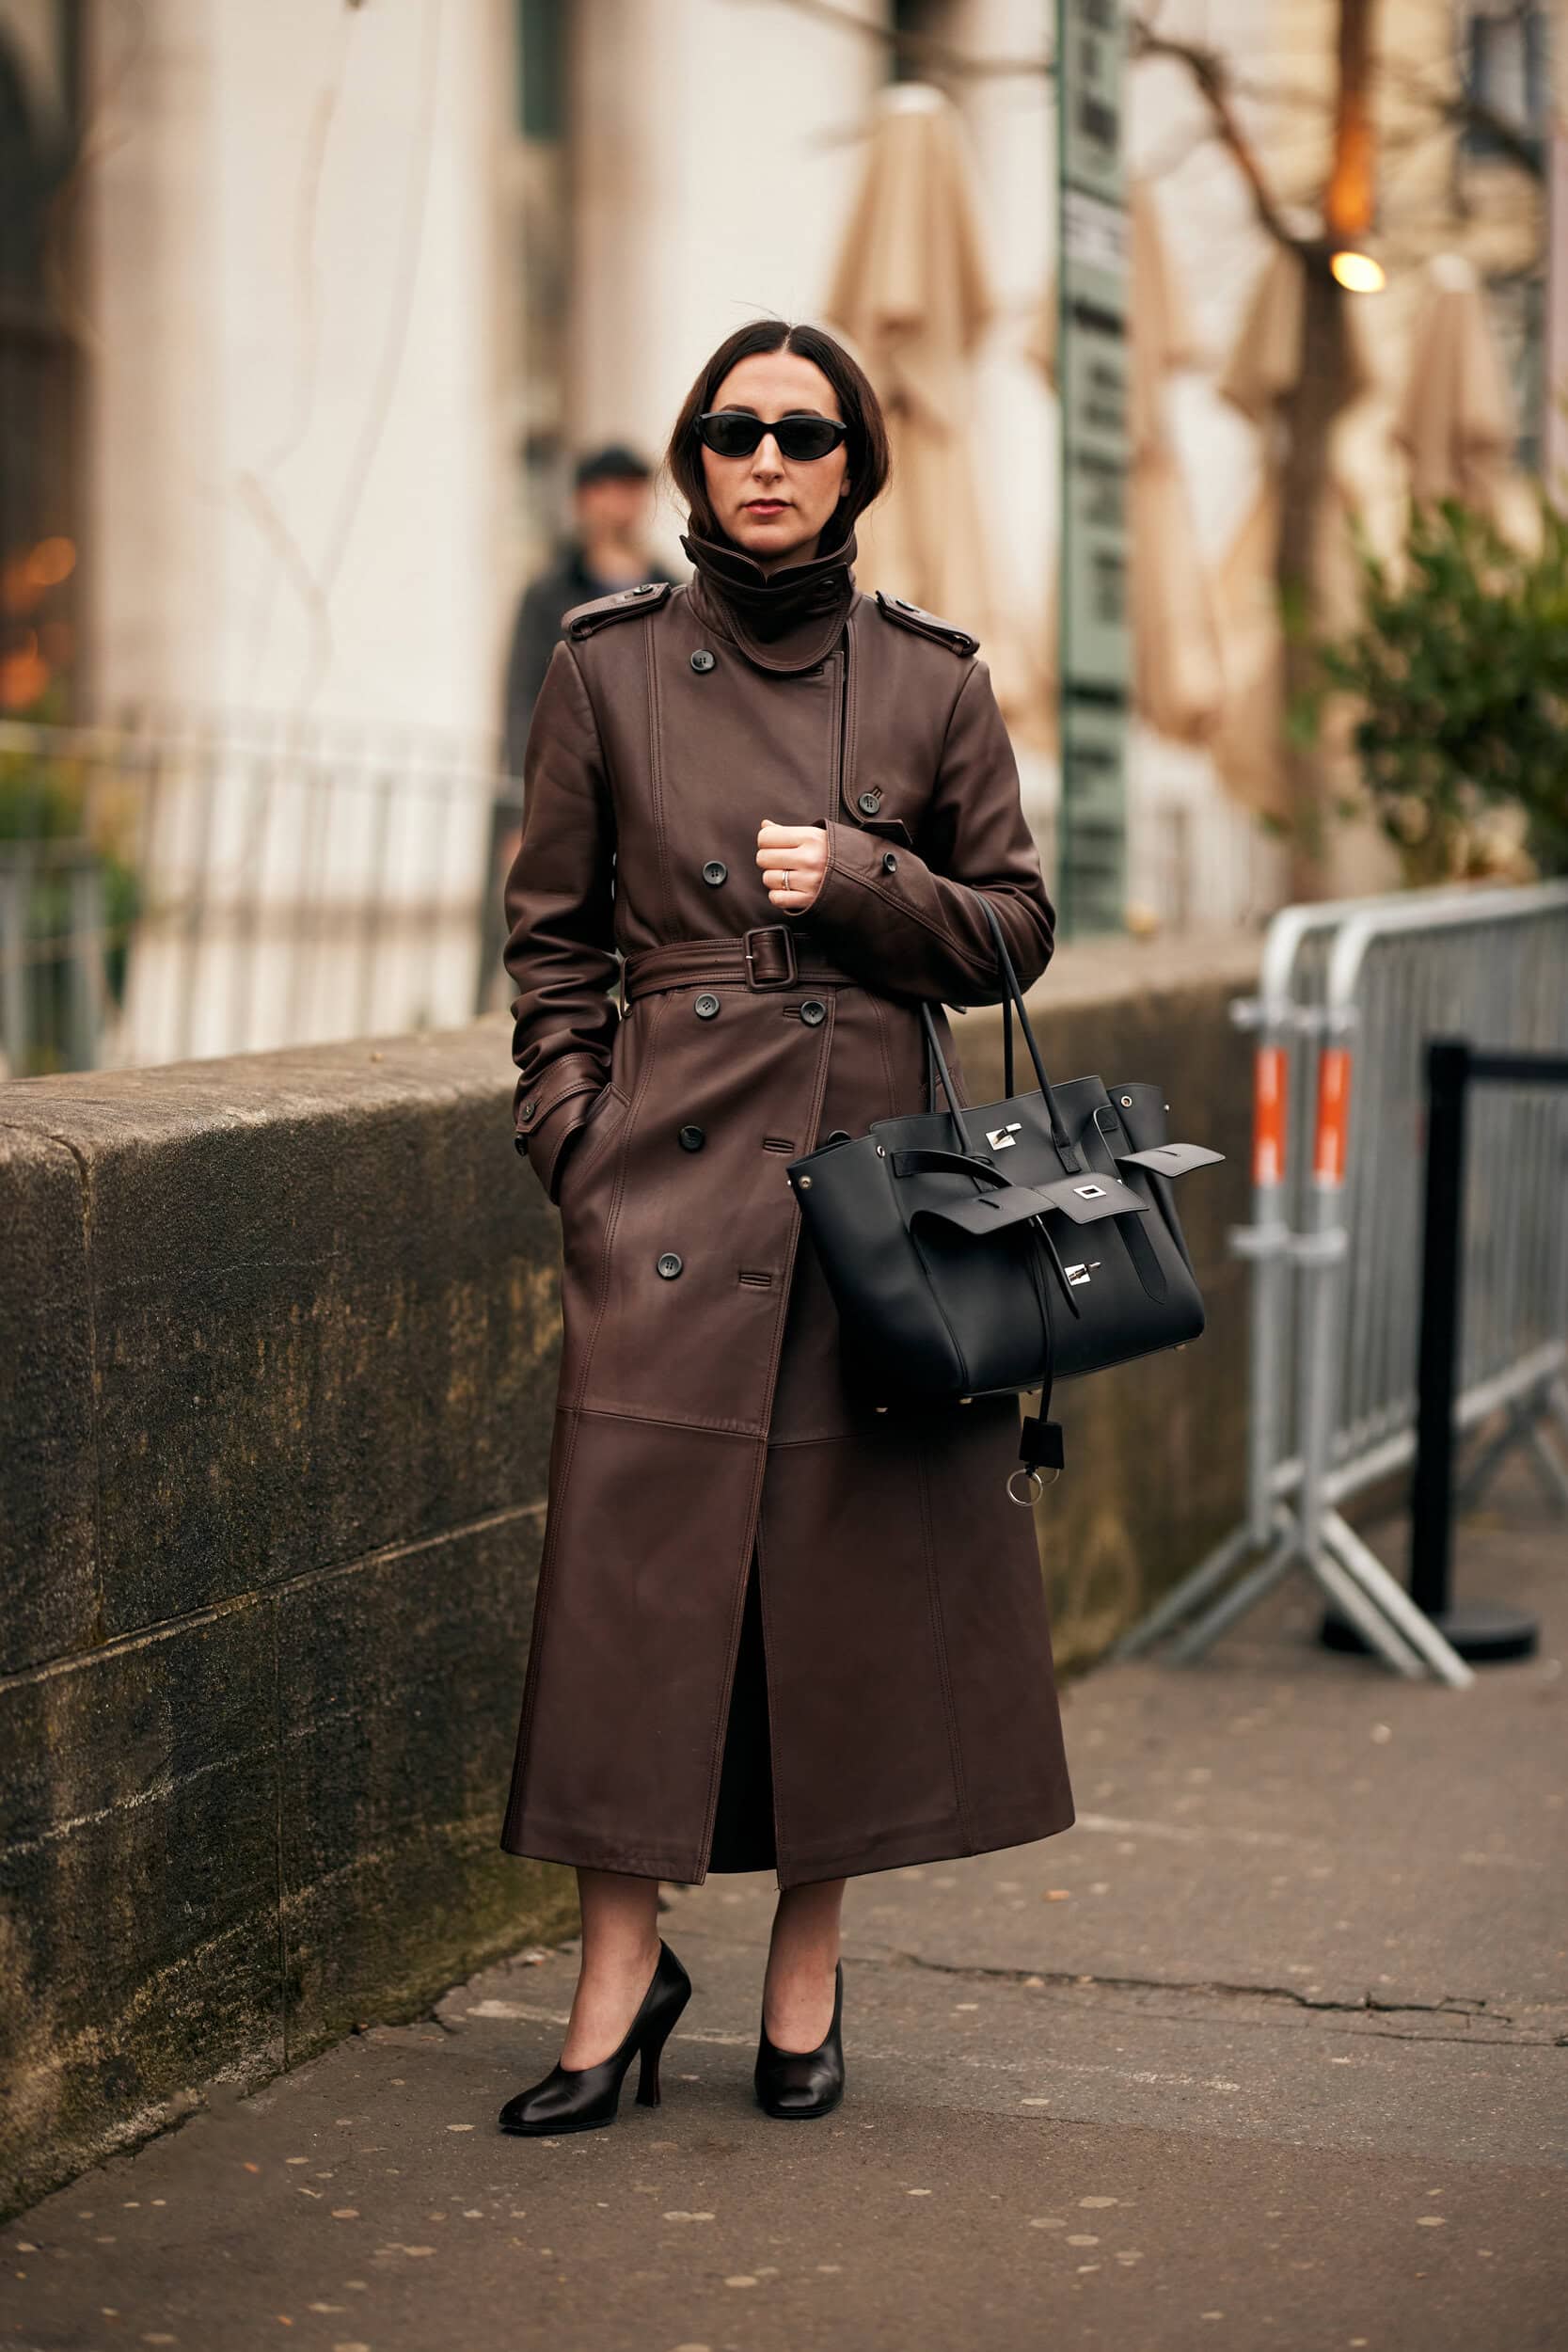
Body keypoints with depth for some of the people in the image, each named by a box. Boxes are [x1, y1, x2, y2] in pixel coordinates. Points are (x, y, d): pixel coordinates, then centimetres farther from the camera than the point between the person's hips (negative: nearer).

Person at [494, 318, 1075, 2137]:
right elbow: (552, 934, 10)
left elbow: (1014, 931, 8)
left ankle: (807, 1969, 16)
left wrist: (861, 880, -8)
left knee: (853, 1560, 3)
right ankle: (620, 1969, 6)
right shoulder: (609, 667, 4)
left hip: (875, 1162, 1)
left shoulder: (931, 681, 5)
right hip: (670, 1168, 0)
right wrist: (576, 1132, 0)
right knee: (634, 1547, -5)